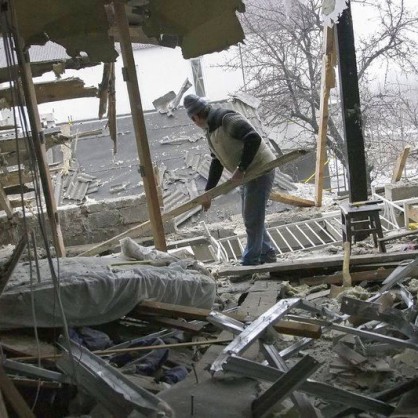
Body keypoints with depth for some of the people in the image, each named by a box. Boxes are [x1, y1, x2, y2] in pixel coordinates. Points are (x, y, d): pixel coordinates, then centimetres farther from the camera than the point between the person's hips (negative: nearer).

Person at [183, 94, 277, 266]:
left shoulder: (227, 119, -19)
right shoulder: (210, 131, 12)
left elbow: (254, 139, -28)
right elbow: (217, 163, 19)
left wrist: (240, 169, -28)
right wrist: (208, 193, 18)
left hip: (261, 170, -10)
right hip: (247, 174, 10)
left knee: (253, 218, -3)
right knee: (250, 217, 17)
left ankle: (251, 262, 9)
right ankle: (267, 253, 31)